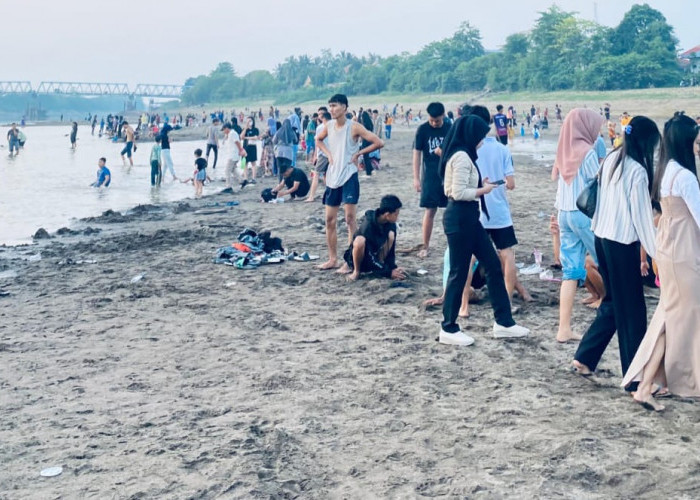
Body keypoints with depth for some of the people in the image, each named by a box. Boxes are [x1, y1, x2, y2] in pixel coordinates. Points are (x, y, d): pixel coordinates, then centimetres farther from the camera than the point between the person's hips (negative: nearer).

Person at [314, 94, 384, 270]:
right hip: (332, 178, 6)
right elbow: (318, 140, 26)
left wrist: (358, 153, -9)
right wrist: (328, 153, 9)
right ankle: (333, 259, 17)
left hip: (349, 177, -6)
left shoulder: (354, 127, -11)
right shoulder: (329, 126, 5)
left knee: (350, 218, -6)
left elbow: (379, 143, -14)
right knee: (330, 220, 8)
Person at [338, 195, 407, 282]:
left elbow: (391, 249, -7)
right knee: (360, 240, -39)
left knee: (391, 234, -18)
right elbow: (370, 258, -31)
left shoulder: (391, 224, -13)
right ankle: (356, 271, -14)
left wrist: (392, 267, -22)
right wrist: (389, 272, -32)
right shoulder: (368, 225, -31)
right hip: (356, 257, -5)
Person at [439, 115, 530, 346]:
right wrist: (484, 190, -8)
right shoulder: (462, 156, -17)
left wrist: (481, 184, 8)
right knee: (459, 272, -2)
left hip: (468, 217, 11)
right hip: (460, 218, -11)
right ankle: (448, 329, 10)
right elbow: (459, 193, -22)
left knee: (493, 265, 12)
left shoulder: (462, 154, 15)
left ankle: (503, 322, 18)